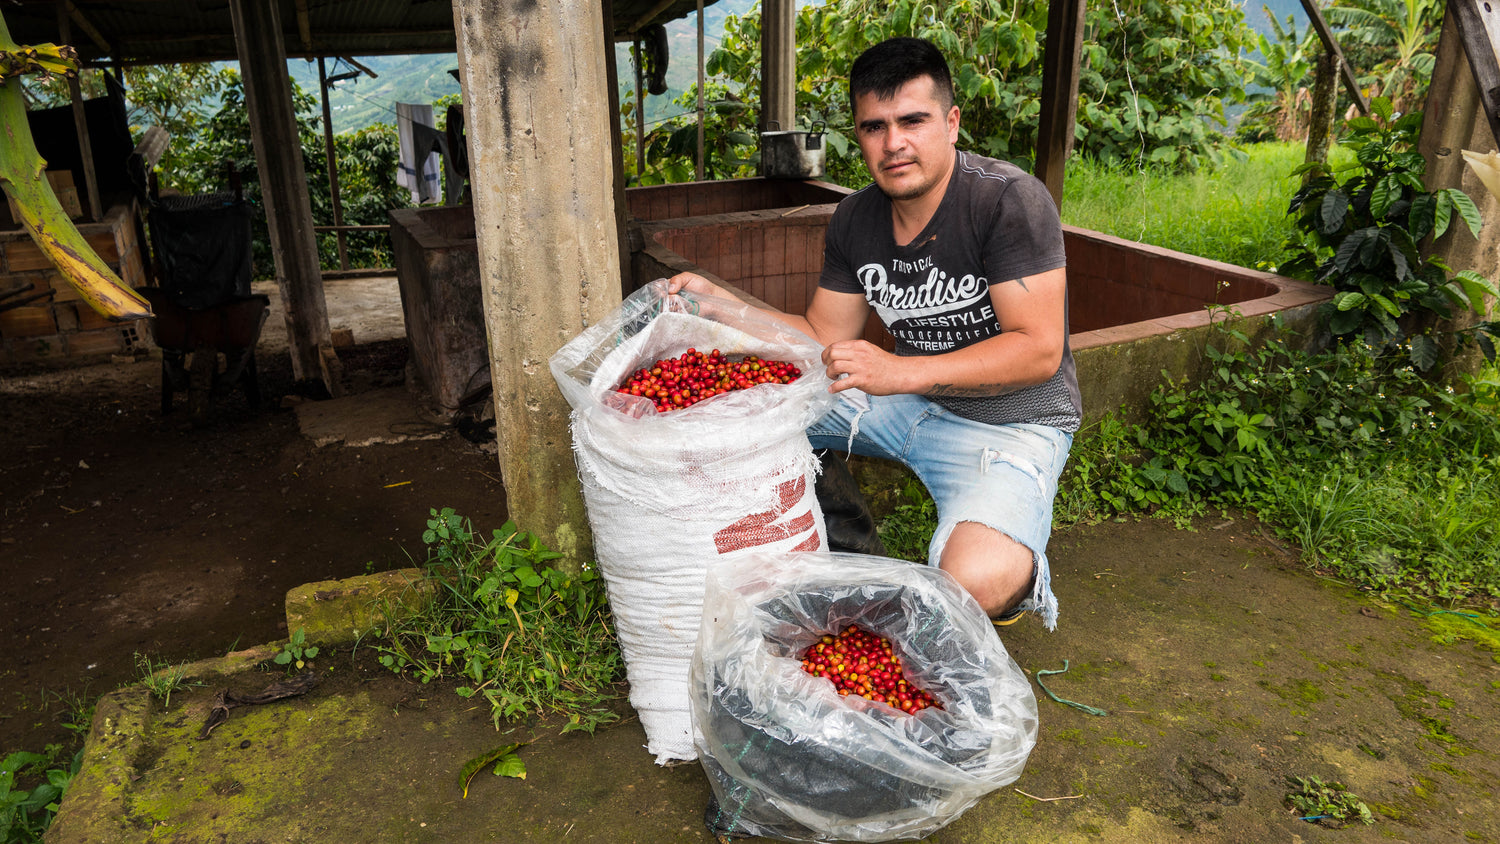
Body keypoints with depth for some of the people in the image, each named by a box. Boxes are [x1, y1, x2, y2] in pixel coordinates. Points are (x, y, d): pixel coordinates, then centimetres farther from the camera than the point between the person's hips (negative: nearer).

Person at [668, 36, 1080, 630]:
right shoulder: (855, 219, 0)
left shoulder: (1010, 200, -19)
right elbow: (825, 338, 5)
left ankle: (1022, 577, 6)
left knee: (973, 584, -33)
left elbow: (1040, 350, -23)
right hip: (910, 400, 7)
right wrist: (719, 304, -8)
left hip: (1013, 423, -6)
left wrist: (901, 372, -34)